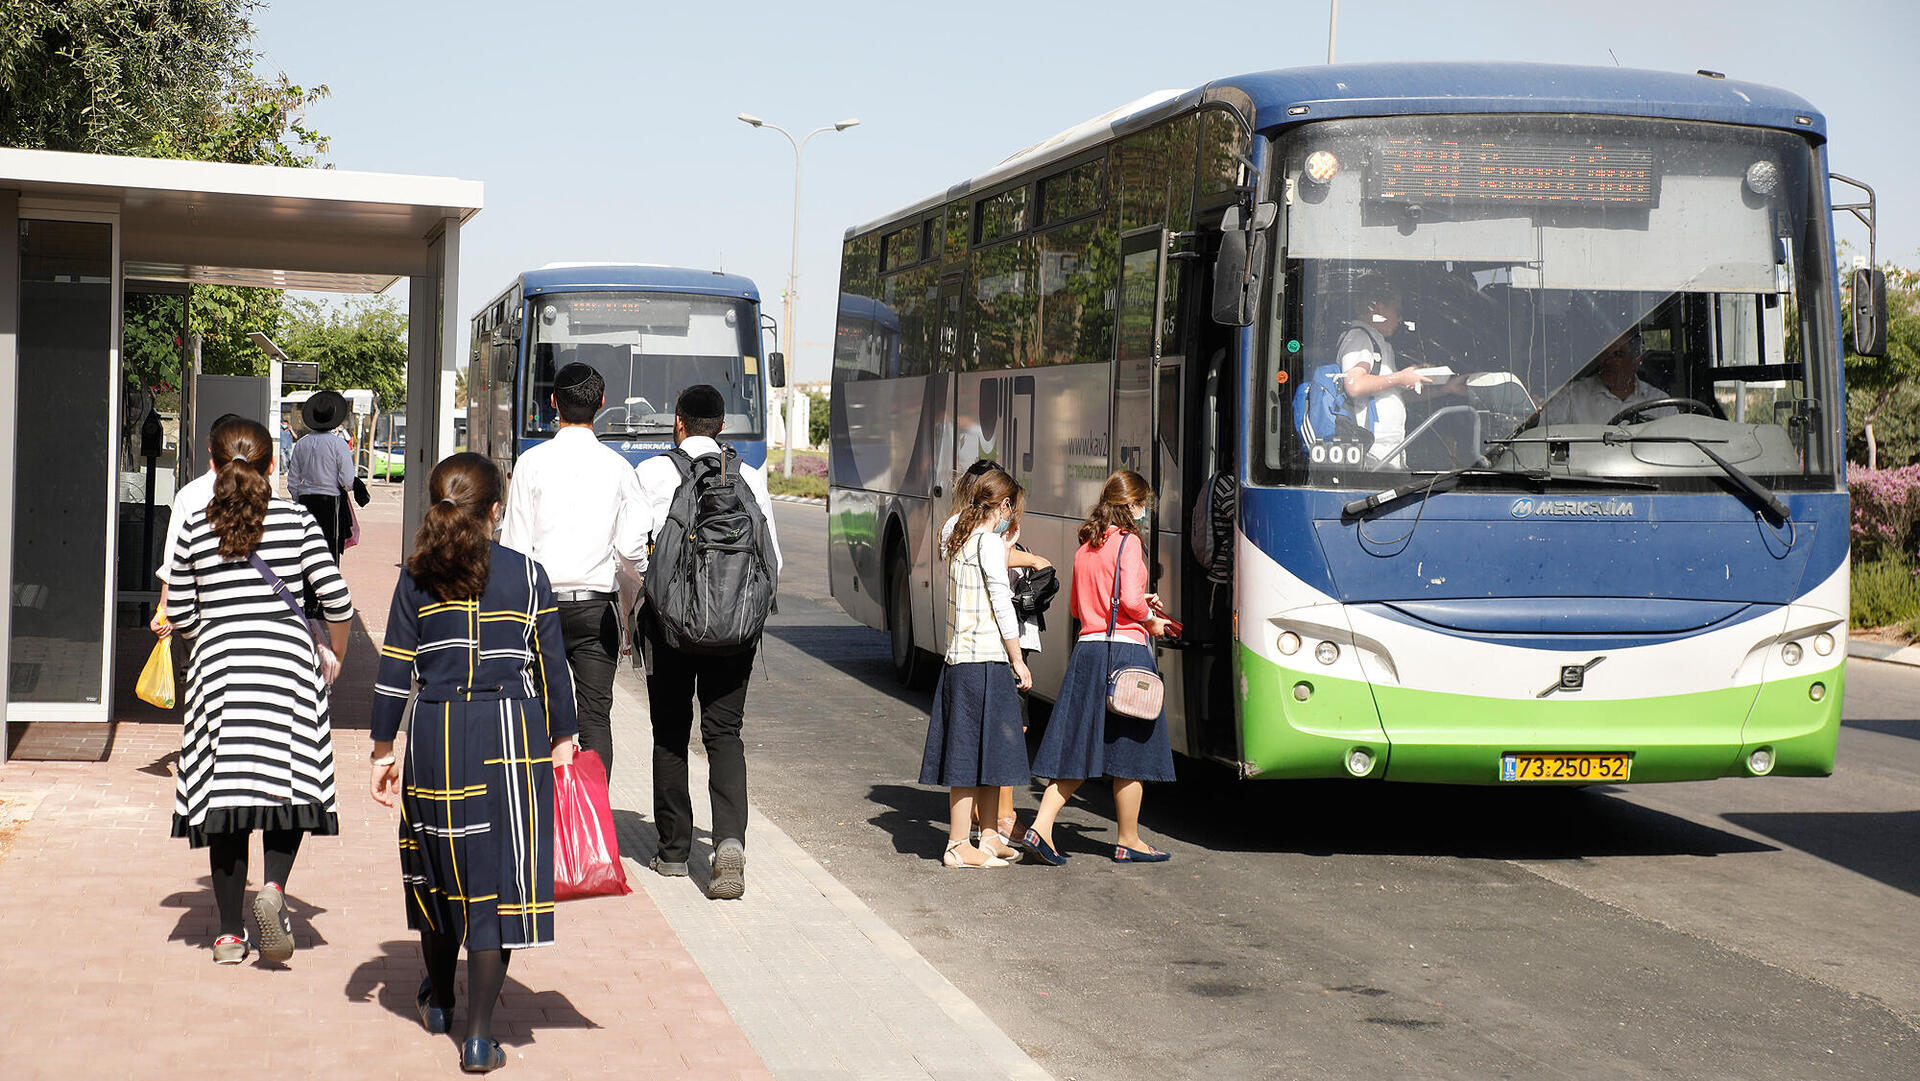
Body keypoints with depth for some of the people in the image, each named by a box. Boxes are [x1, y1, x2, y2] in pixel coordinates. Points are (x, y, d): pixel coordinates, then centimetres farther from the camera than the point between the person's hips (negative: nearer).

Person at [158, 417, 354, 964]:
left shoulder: (195, 529, 5)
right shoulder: (296, 519, 2)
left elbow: (180, 616, 10)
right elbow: (336, 597, -1)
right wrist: (337, 654, 17)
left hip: (217, 661, 1)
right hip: (286, 659, -1)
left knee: (225, 795, 6)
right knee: (288, 788, 8)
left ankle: (229, 932, 8)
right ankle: (273, 887, -18)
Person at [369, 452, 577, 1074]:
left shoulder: (416, 580, 2)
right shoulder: (527, 575, 1)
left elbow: (395, 669, 1)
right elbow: (552, 666, 3)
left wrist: (383, 750, 8)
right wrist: (562, 741, 13)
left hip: (435, 736, 1)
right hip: (511, 738, -1)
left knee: (440, 867, 19)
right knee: (497, 878, 0)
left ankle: (438, 1000, 38)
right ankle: (479, 1035, -3)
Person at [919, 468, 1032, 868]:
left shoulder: (956, 541, 13)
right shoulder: (990, 542, -12)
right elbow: (1002, 607, -13)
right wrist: (1019, 663, -8)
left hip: (959, 657, 9)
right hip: (986, 659, -9)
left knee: (986, 752, 15)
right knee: (975, 750, -5)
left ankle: (989, 837, 22)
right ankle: (958, 846, -3)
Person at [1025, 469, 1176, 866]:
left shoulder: (1086, 547, 13)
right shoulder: (1128, 541, -9)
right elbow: (1130, 600, -19)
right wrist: (1151, 620, 1)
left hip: (1087, 650, 7)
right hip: (1125, 652, -7)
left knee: (1077, 747, 9)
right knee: (1130, 753, 5)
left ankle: (1041, 826, -2)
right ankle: (1128, 841, 13)